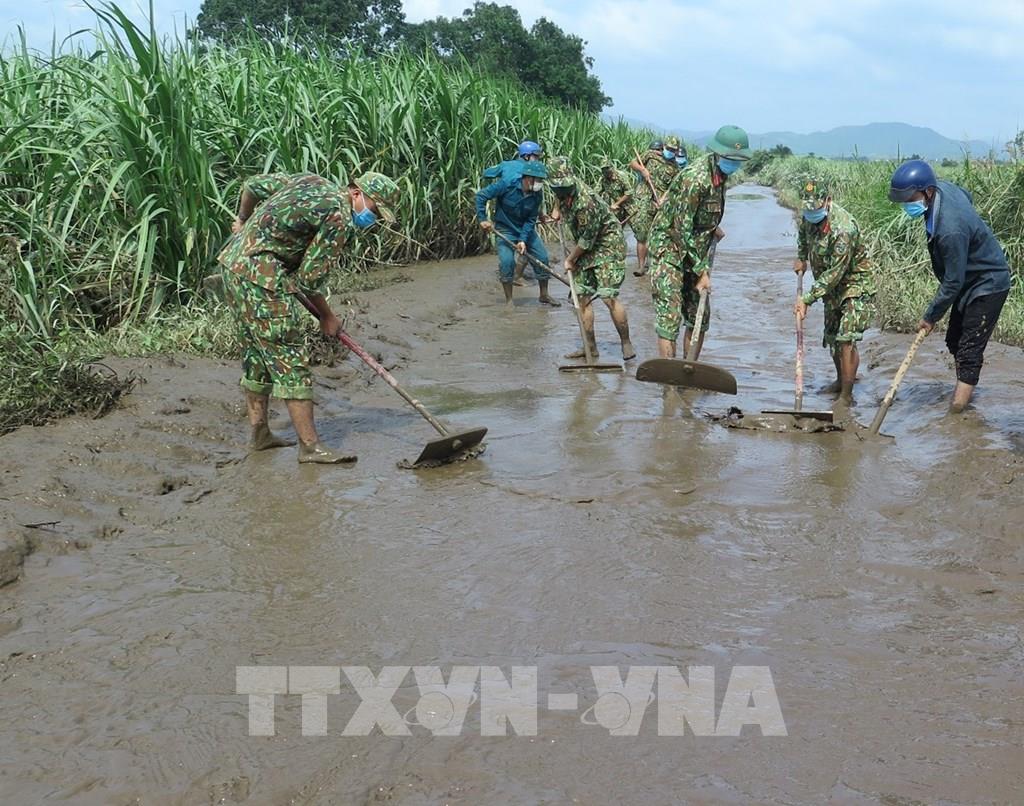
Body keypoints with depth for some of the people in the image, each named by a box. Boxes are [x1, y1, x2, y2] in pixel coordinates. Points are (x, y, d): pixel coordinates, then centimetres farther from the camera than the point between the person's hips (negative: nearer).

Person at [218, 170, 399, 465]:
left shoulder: (311, 181, 15)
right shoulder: (340, 220, -11)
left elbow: (254, 185, 22)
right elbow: (309, 278, -10)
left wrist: (244, 223, 38)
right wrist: (327, 317, 4)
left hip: (233, 261, 10)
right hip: (260, 275, -10)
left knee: (256, 354, 17)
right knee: (289, 358, -8)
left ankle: (260, 433, 24)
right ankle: (310, 446, -7)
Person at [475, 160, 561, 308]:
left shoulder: (537, 195, -13)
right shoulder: (507, 184, -25)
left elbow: (530, 220, -9)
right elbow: (481, 195, -20)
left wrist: (523, 240, -20)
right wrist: (482, 219, -22)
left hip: (526, 229, 4)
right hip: (505, 229, -4)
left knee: (542, 258, 2)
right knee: (507, 261, -19)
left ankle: (544, 296, 21)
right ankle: (509, 300, -3)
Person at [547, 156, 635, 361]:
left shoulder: (586, 202, -31)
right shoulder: (564, 192, -5)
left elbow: (586, 241, -22)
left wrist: (570, 259, -9)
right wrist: (559, 209, 19)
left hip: (607, 246, -9)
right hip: (585, 249, 9)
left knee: (608, 296, -16)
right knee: (583, 296, 5)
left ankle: (626, 344, -3)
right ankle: (590, 347, 12)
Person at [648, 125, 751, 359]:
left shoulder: (720, 174, 4)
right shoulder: (695, 178, -23)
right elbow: (682, 229, -22)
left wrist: (713, 228, 15)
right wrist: (702, 271, -20)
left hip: (693, 251, 9)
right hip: (669, 250, -9)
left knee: (699, 318, 9)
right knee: (670, 318, -13)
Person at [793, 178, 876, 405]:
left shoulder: (843, 229, -33)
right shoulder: (809, 216, -7)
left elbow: (834, 273, -31)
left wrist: (807, 299, -30)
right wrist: (801, 258, 12)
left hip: (856, 286, -8)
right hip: (832, 287, 8)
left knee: (846, 340, -17)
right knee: (832, 338, 18)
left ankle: (846, 395, -10)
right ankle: (841, 380, 39)